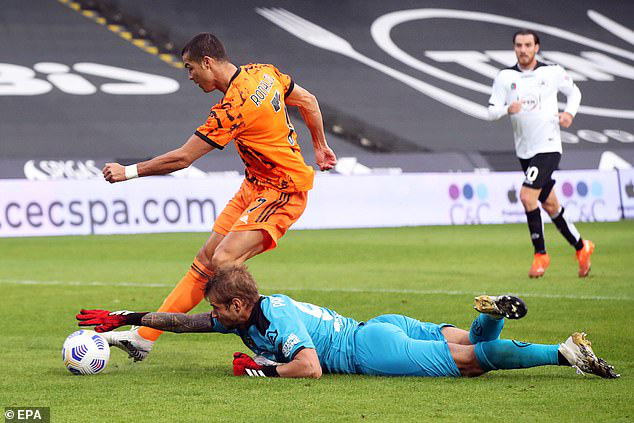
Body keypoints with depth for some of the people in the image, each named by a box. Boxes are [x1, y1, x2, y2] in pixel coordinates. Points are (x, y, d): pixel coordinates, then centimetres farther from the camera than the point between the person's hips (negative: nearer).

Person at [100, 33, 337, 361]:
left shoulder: (232, 107, -24)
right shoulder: (263, 72, 2)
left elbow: (182, 158, -20)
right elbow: (308, 101, 16)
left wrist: (129, 172, -12)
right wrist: (319, 146, 27)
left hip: (281, 191, -10)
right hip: (254, 185, 10)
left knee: (224, 261, -23)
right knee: (205, 259, 6)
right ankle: (144, 337, 7)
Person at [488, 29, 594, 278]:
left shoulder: (553, 72, -3)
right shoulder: (505, 77, 1)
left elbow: (574, 92, 14)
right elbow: (492, 111, -3)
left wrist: (569, 112, -5)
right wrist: (507, 109, -24)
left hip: (548, 146, -4)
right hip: (524, 150, 4)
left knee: (527, 196, -20)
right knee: (549, 204, 12)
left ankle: (540, 254, -7)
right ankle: (581, 247, 29)